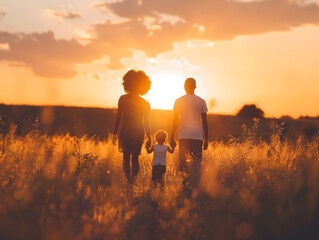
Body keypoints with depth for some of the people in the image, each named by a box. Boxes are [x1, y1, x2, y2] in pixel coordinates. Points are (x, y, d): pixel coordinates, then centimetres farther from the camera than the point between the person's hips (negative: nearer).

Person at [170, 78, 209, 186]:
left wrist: (172, 138, 8)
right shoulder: (201, 102, 6)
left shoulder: (179, 101, 5)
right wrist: (206, 140, 11)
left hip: (183, 136, 0)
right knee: (197, 163, 4)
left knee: (183, 163, 6)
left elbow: (174, 121, 4)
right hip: (198, 136, 0)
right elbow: (205, 122, 6)